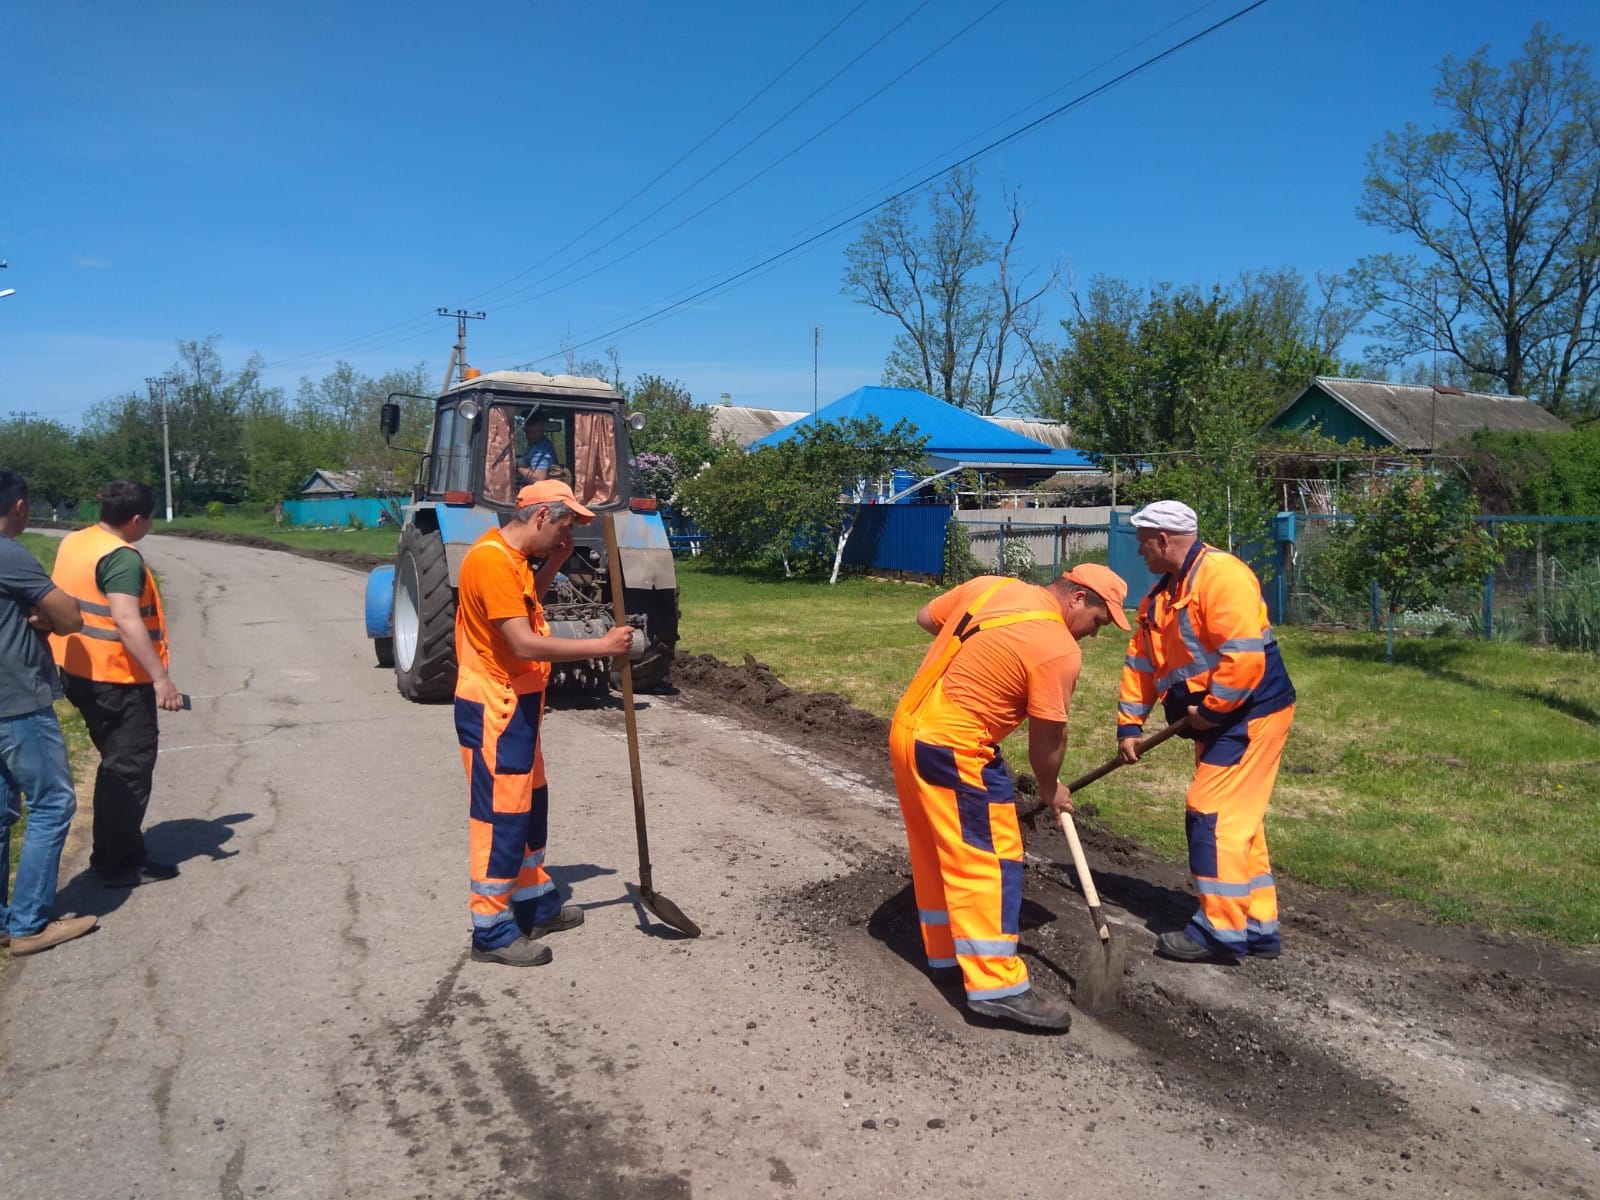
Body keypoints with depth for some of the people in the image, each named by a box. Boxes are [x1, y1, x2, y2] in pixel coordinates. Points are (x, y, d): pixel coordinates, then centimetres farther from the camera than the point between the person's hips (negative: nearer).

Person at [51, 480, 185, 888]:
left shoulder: (71, 543, 9)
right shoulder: (122, 557, -20)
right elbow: (126, 621, -29)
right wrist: (161, 678, -30)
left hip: (80, 672, 9)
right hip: (118, 678, -9)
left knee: (116, 764, 20)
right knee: (131, 767, 1)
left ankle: (108, 852, 28)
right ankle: (123, 864, 8)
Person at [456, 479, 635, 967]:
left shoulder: (514, 557, 9)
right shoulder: (492, 561, -22)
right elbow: (524, 644, -28)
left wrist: (552, 565, 7)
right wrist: (600, 646, -24)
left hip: (516, 704, 10)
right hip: (493, 709, -10)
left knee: (529, 805, 18)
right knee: (501, 815, -3)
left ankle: (537, 904, 31)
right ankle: (492, 931, 8)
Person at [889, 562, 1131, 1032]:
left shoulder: (990, 585, 6)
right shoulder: (1058, 651, -14)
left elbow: (926, 617, 19)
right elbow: (1048, 738, -6)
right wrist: (1050, 789, 11)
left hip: (907, 728, 9)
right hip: (952, 749, -9)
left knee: (936, 854, 18)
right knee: (988, 859, -2)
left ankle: (946, 955, 30)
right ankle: (997, 986, 0)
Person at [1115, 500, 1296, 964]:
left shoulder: (1221, 575, -19)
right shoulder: (1162, 595, 12)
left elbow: (1245, 657, -27)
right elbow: (1141, 663, 14)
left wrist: (1209, 711, -18)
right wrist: (1129, 726, 10)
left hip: (1251, 715, -10)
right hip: (1219, 720, 10)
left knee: (1212, 816, -9)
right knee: (1236, 820, 14)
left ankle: (1221, 931, 0)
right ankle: (1257, 926, 25)